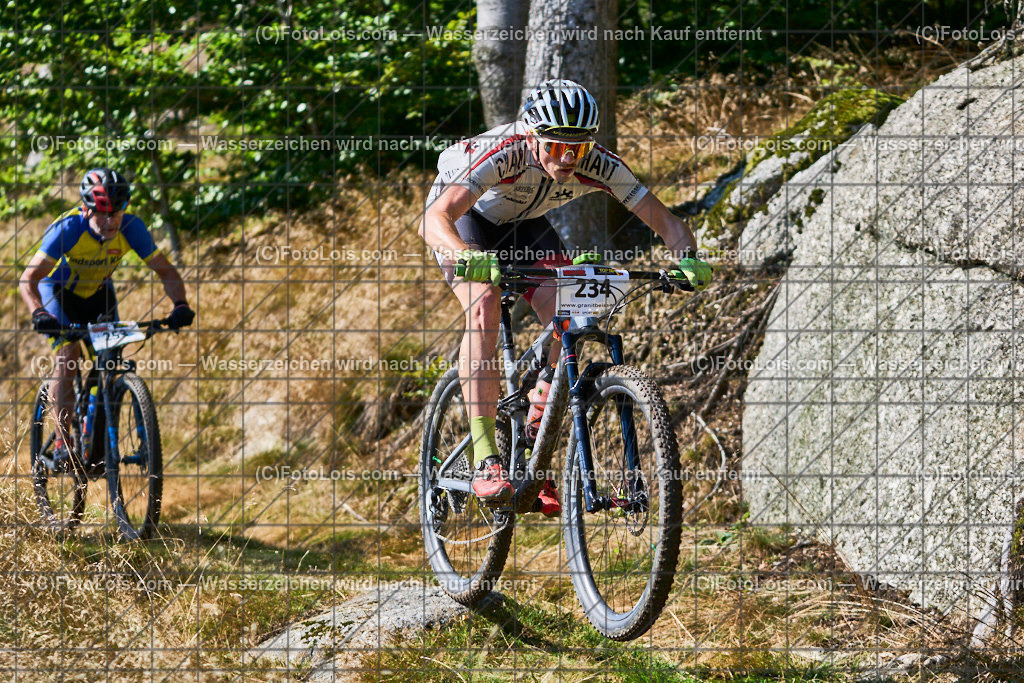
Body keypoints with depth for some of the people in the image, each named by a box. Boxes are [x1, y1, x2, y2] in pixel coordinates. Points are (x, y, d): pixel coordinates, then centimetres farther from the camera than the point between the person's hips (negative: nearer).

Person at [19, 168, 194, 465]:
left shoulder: (131, 228, -27)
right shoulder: (68, 229, -35)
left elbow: (165, 270, -19)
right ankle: (62, 443, -19)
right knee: (68, 355, -23)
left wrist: (180, 304, -37)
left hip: (98, 293, 3)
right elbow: (28, 278, -38)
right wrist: (39, 313, -56)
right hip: (59, 290, -3)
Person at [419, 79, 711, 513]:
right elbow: (433, 221, -49)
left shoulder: (598, 166, -28)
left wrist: (687, 259, -46)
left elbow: (666, 222, -24)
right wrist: (469, 258, -68)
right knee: (485, 307, -29)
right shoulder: (504, 154, -40)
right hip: (464, 219, -4)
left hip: (525, 224, 4)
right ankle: (485, 461, -32)